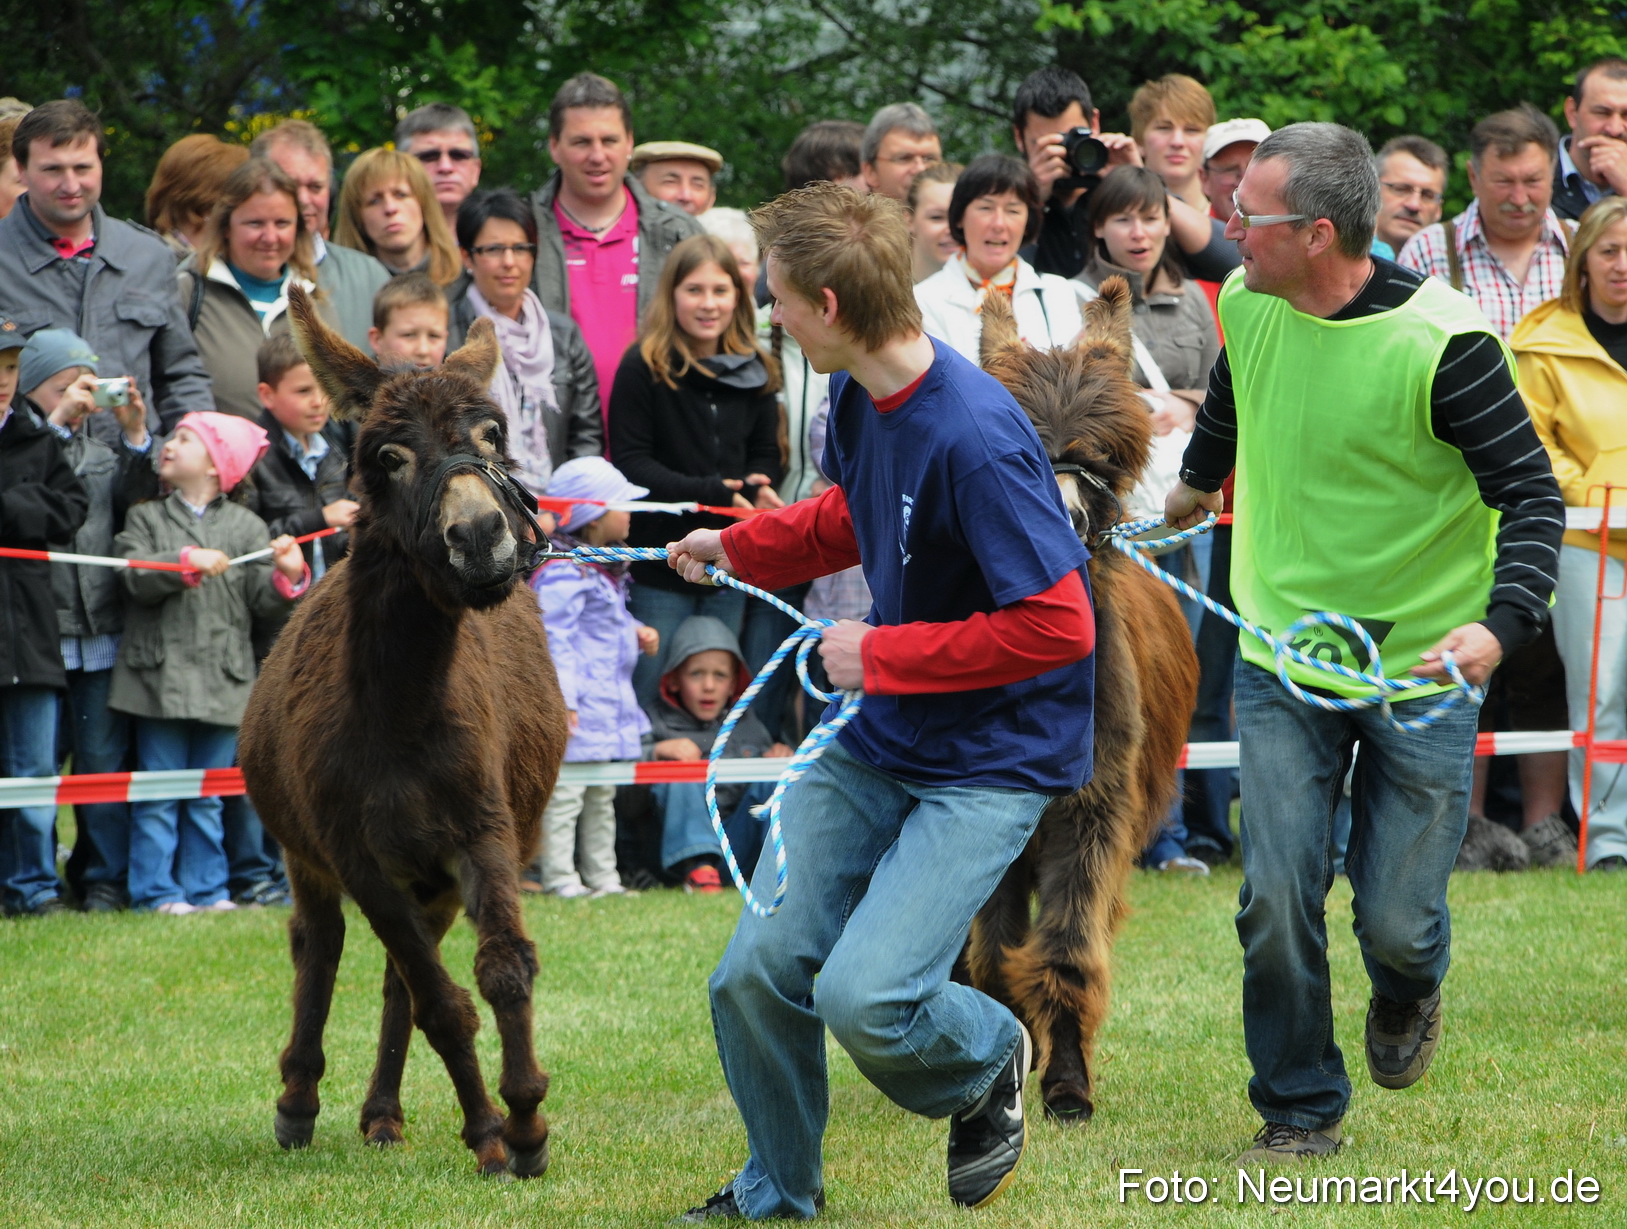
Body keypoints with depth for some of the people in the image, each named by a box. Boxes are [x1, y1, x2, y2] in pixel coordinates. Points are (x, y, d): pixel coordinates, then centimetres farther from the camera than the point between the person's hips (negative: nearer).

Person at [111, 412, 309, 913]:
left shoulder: (245, 525, 8)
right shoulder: (146, 518, 7)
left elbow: (263, 599, 2)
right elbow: (136, 578, -9)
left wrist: (288, 576, -17)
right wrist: (186, 561, -21)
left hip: (222, 679, 1)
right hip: (161, 675, -1)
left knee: (208, 797, 8)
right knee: (159, 793, -1)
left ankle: (206, 887, 15)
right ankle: (157, 890, 4)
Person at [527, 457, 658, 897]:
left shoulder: (607, 571, 16)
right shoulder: (562, 572, -17)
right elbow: (554, 638, -21)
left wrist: (638, 634, 11)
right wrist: (561, 699, -25)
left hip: (609, 705, 11)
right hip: (576, 711, -11)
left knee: (601, 797, 16)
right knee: (564, 793, -9)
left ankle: (602, 877, 23)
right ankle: (559, 880, -8)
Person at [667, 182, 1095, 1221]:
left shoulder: (976, 441, -27)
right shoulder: (860, 397, 1)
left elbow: (1057, 626, -27)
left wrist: (882, 653, -19)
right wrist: (738, 549, 19)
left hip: (993, 761, -8)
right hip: (878, 744, 8)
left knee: (863, 994, -22)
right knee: (756, 975, 3)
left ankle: (992, 1055, 13)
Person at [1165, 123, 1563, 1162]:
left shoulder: (1443, 342, -21)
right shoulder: (1247, 305, -5)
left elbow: (1533, 491, -17)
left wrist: (1502, 622, -33)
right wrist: (1200, 482, 40)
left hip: (1421, 664, -3)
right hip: (1283, 651, 4)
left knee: (1396, 921, 1)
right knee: (1277, 900, -6)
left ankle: (1408, 990, 39)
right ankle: (1301, 1112, 13)